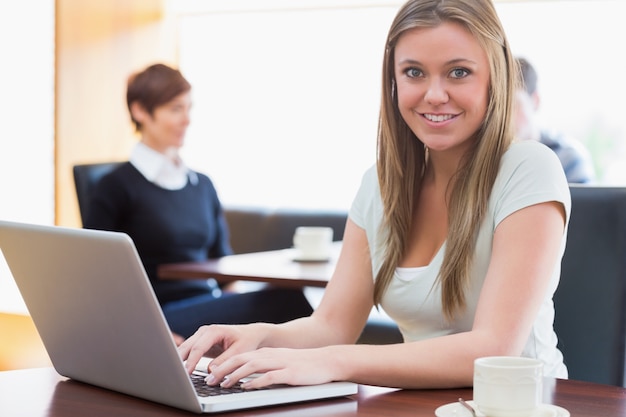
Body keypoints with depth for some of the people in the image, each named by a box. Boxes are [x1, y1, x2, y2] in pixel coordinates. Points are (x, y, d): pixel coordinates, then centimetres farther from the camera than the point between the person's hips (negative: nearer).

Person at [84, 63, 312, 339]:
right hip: (166, 319, -6)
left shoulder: (203, 185, 21)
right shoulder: (117, 187, 2)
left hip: (213, 312, 6)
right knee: (288, 303, -32)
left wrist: (237, 307, 1)